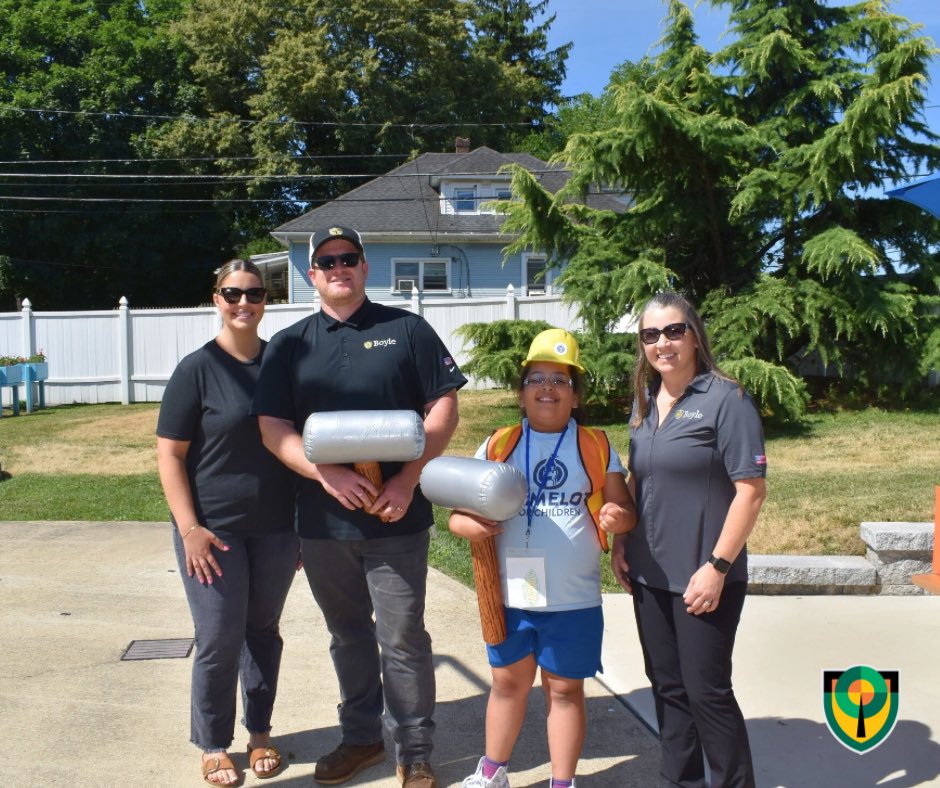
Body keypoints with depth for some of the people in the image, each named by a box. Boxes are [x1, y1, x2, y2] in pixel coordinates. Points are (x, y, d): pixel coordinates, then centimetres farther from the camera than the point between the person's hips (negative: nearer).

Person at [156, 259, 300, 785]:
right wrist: (189, 528, -15)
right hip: (214, 530, -3)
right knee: (219, 640, 3)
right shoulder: (197, 369, -7)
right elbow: (169, 453, -7)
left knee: (263, 631, 15)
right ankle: (214, 745, 23)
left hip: (276, 529, 3)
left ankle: (261, 732, 32)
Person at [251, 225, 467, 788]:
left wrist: (408, 479, -13)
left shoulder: (406, 329, 2)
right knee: (348, 636, 16)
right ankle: (361, 738, 33)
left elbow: (444, 407, -1)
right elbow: (273, 426, 1)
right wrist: (326, 473, -16)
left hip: (397, 517, -3)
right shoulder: (290, 345, 9)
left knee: (403, 639, 2)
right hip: (323, 520, 3)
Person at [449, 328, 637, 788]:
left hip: (573, 598, -1)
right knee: (508, 681, 18)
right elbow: (459, 508, 2)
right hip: (510, 594, 2)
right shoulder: (498, 446, 1)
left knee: (565, 689, 11)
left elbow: (624, 507, 2)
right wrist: (467, 524, -20)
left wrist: (620, 517, -21)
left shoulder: (596, 447, 0)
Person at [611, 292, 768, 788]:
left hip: (702, 579, -6)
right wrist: (620, 542, 8)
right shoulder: (645, 402, 8)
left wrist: (717, 566, -19)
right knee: (667, 687, 15)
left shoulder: (725, 399, -12)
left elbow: (751, 490, -16)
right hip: (649, 574, 6)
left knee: (706, 690, 2)